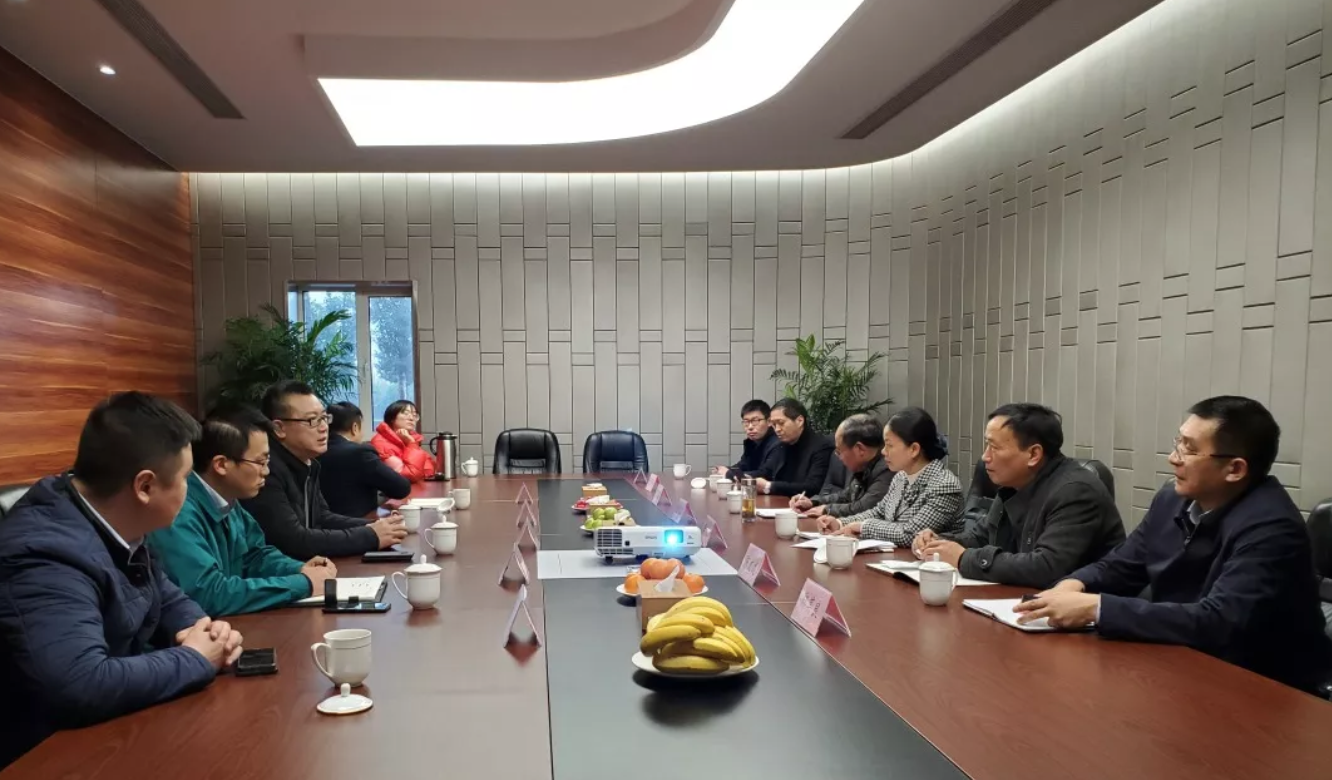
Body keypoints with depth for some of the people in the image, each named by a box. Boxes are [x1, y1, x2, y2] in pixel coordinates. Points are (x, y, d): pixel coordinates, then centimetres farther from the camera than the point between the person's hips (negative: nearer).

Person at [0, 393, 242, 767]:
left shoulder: (115, 528, -1)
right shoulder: (48, 553, -28)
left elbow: (168, 599, 14)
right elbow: (79, 687, -40)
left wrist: (201, 628, -7)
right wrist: (196, 659, -25)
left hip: (125, 727, 8)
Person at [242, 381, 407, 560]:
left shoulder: (308, 463, 7)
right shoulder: (267, 470, -20)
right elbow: (294, 541, -23)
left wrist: (372, 527, -2)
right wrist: (370, 536, -18)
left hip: (306, 566, 8)